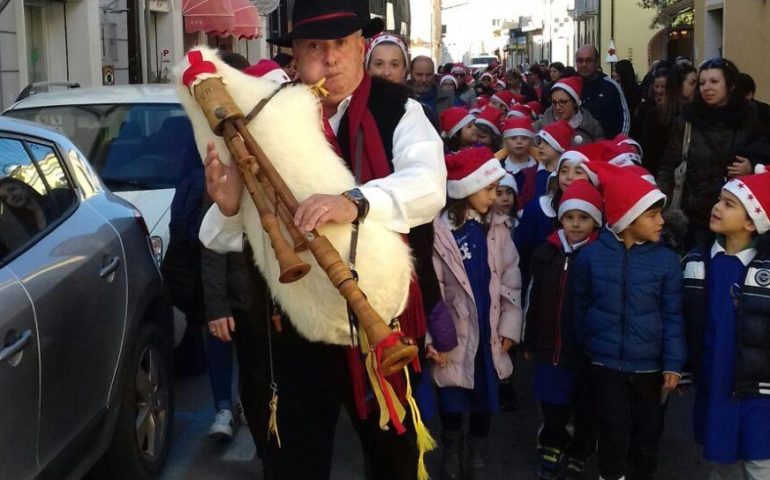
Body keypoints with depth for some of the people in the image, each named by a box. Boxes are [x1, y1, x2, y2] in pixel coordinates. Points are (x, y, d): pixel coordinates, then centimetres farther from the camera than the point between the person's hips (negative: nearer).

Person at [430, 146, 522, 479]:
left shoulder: (497, 227, 2)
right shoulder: (439, 229, -13)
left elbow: (511, 279, 6)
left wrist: (509, 326, 2)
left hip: (489, 330, 4)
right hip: (455, 332, -3)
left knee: (485, 398, 13)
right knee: (452, 401, 9)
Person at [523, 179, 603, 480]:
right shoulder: (546, 253, 3)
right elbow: (533, 301, 8)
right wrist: (529, 342, 10)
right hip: (550, 347, 4)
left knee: (585, 409, 11)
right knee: (552, 406, 15)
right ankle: (552, 451, 36)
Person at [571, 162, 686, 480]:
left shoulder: (666, 260, -7)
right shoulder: (591, 256, -8)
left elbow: (672, 315, -3)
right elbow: (579, 308, 4)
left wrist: (673, 363, -6)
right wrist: (581, 351, 11)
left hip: (649, 365, 1)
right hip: (605, 363, -1)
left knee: (646, 434, 14)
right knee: (614, 434, 3)